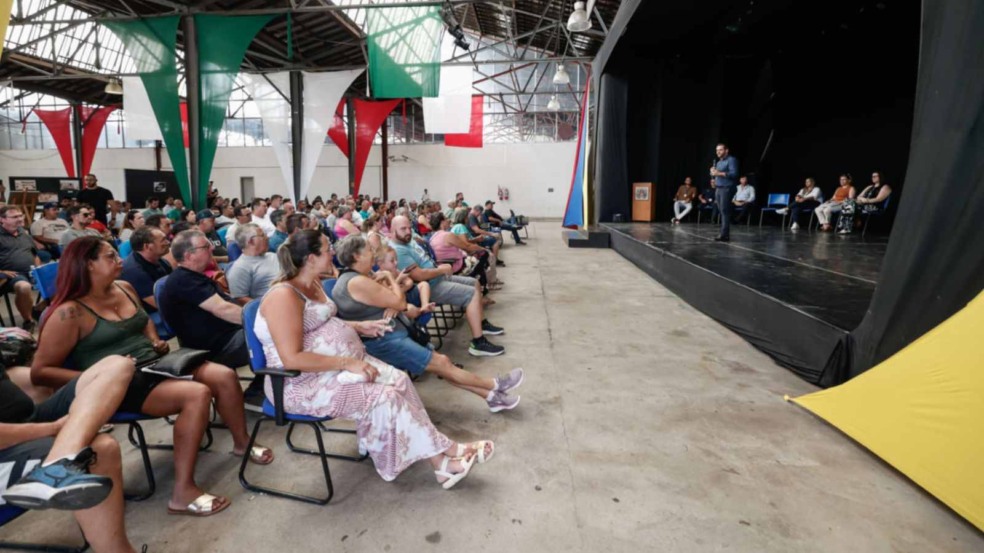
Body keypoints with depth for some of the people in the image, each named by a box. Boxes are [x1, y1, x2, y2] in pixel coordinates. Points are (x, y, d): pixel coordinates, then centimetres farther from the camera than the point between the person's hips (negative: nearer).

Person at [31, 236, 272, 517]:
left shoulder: (125, 288, 10)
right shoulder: (70, 312, -13)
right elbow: (40, 372, -13)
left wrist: (157, 342, 7)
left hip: (155, 365, 8)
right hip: (122, 385, -8)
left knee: (225, 376, -9)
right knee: (198, 394, -31)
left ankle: (242, 442, 13)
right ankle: (183, 493, -26)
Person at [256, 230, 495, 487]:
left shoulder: (313, 284, 9)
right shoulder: (284, 296, -21)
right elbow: (292, 358, -26)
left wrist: (358, 326, 8)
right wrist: (347, 362, -25)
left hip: (341, 364, 9)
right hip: (305, 382, -9)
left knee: (399, 381, -10)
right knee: (383, 397, -22)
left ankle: (438, 459, -10)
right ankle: (445, 450, -6)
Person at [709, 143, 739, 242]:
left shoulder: (731, 160, -5)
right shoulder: (719, 162, 21)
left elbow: (734, 173, -17)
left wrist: (719, 173, -22)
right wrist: (713, 172, 3)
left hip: (727, 189, -9)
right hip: (718, 189, 9)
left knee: (725, 212, -13)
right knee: (722, 212, 8)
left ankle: (724, 235, -15)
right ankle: (725, 233, 12)